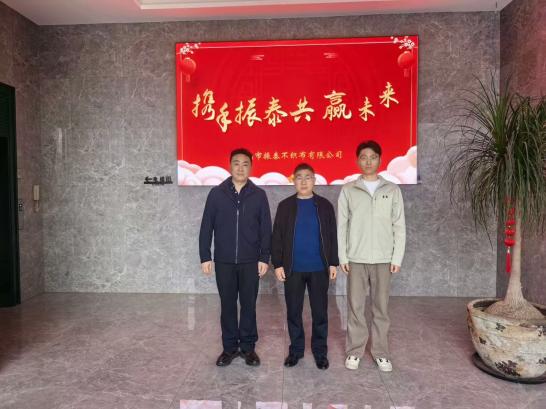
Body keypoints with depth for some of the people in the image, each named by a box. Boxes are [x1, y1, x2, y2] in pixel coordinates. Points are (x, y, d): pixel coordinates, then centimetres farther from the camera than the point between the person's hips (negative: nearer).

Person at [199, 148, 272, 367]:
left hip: (250, 261, 0)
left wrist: (264, 258, -3)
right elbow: (206, 227, 2)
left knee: (249, 305, 8)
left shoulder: (259, 195, 0)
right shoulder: (216, 193, 0)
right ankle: (230, 347, 25)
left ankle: (248, 346, 24)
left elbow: (266, 229, 1)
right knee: (227, 305, 10)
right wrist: (205, 257, -1)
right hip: (224, 261, 1)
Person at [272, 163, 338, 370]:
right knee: (293, 311, 9)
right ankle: (296, 349, 25)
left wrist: (333, 263, 1)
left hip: (319, 268, 0)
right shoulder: (285, 206, 2)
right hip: (293, 268, 0)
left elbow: (332, 236, 5)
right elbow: (277, 237, 2)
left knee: (320, 311, 7)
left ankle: (320, 351, 22)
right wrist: (277, 264, -4)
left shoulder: (325, 205, 3)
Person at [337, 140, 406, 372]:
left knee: (381, 307, 7)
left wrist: (397, 258, -2)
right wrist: (342, 257, -3)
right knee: (355, 306, 5)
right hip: (356, 258, 0)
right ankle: (354, 351, 18)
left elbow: (399, 227, 4)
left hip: (383, 259, 0)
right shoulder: (348, 190, 3)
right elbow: (341, 226, 3)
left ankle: (381, 352, 20)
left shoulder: (392, 190, 4)